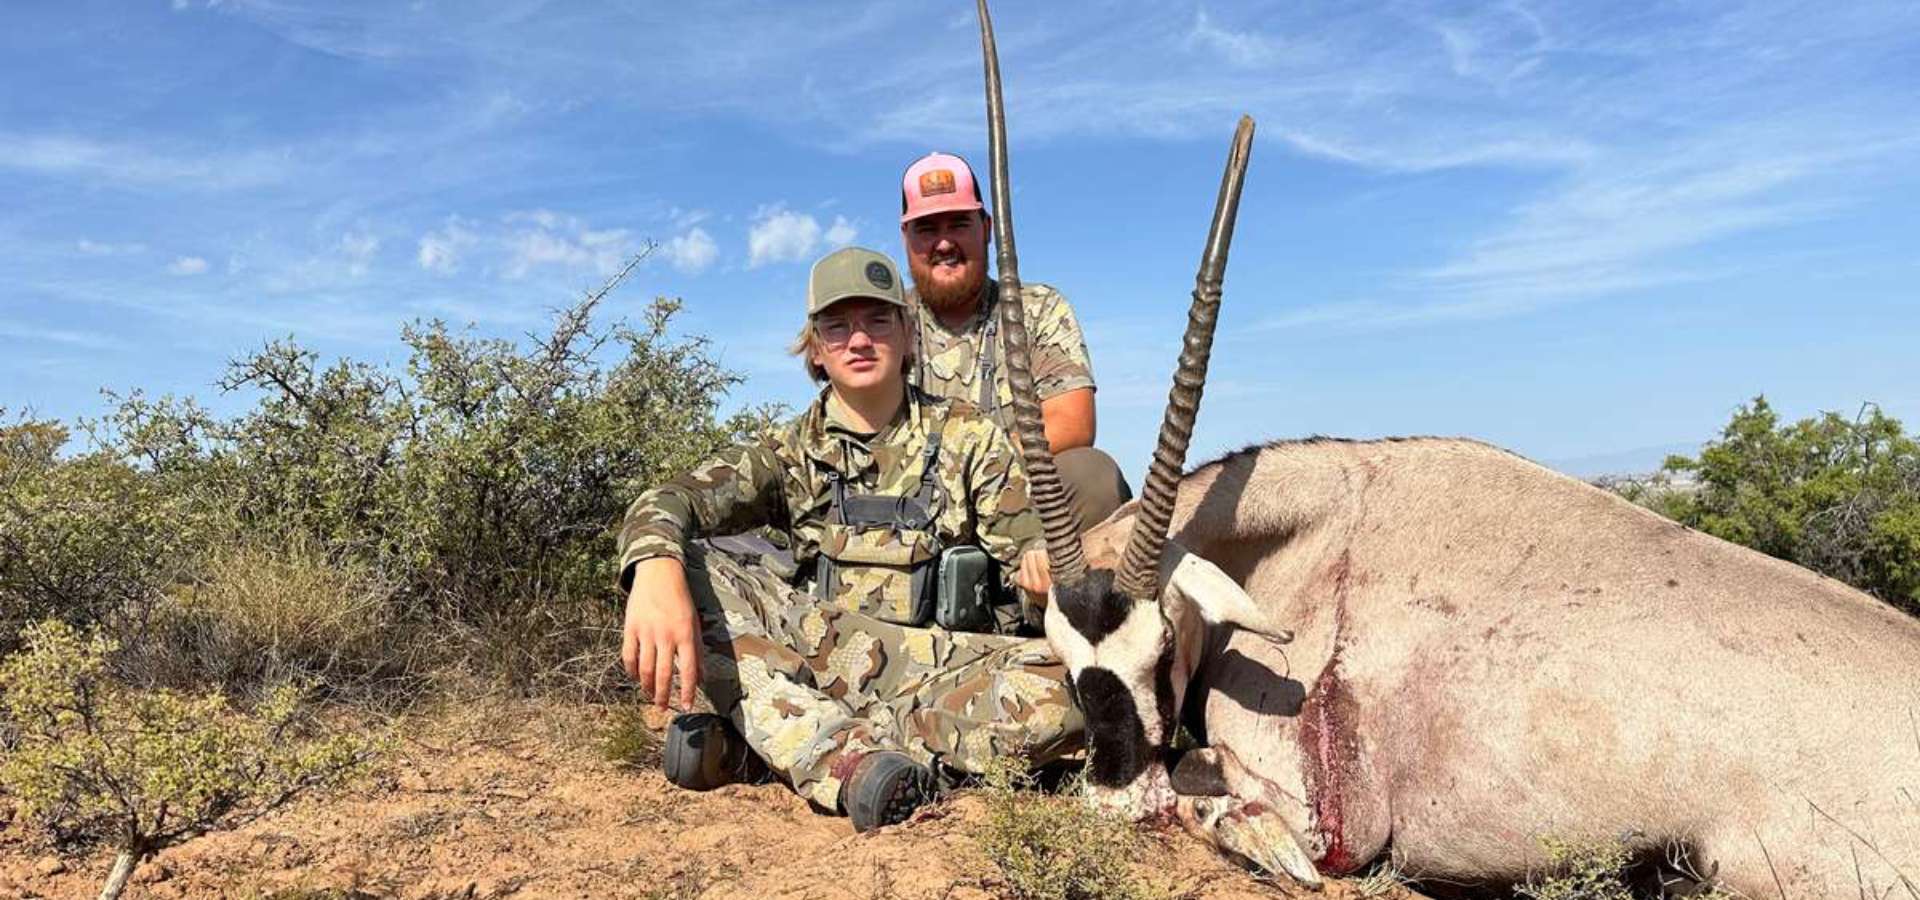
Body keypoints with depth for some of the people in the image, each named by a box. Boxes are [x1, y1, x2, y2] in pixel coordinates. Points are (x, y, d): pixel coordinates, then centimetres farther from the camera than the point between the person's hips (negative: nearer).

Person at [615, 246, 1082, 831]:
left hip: (946, 670, 0)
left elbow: (1031, 549, -1)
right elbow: (667, 503, -7)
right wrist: (657, 570, -32)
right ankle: (849, 754, -36)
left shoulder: (968, 438, 8)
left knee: (1072, 681, -31)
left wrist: (1045, 568, -28)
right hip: (816, 656, 1)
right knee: (689, 567, -19)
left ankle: (765, 742, -26)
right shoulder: (795, 453, 9)